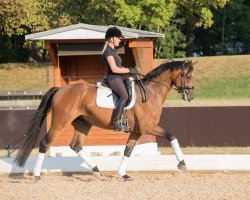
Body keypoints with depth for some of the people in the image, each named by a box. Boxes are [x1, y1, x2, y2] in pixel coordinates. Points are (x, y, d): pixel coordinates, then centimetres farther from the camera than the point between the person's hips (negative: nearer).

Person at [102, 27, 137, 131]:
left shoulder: (112, 50, 20)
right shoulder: (108, 51, -12)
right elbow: (114, 69, -19)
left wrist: (130, 69, 10)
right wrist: (129, 71, -11)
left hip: (119, 78, 11)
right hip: (113, 78, -11)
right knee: (124, 96, -30)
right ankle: (116, 122, -35)